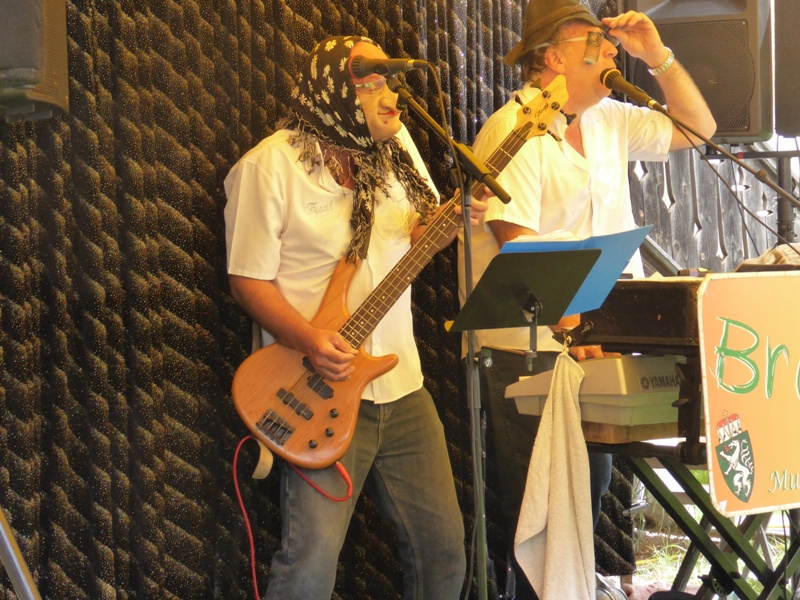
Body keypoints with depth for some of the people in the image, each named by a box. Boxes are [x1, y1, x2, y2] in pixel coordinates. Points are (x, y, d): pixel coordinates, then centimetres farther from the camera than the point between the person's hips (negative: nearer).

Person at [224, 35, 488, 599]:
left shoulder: (395, 142, 7)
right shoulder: (272, 163, -11)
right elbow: (249, 277, -10)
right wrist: (307, 339, -25)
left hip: (402, 383, 7)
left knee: (443, 544, 10)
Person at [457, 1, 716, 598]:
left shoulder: (607, 121, 10)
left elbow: (696, 128, 19)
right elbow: (519, 248, -22)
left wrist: (657, 55, 6)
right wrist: (575, 329, -29)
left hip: (595, 342, 8)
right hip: (532, 350, -8)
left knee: (591, 492, 13)